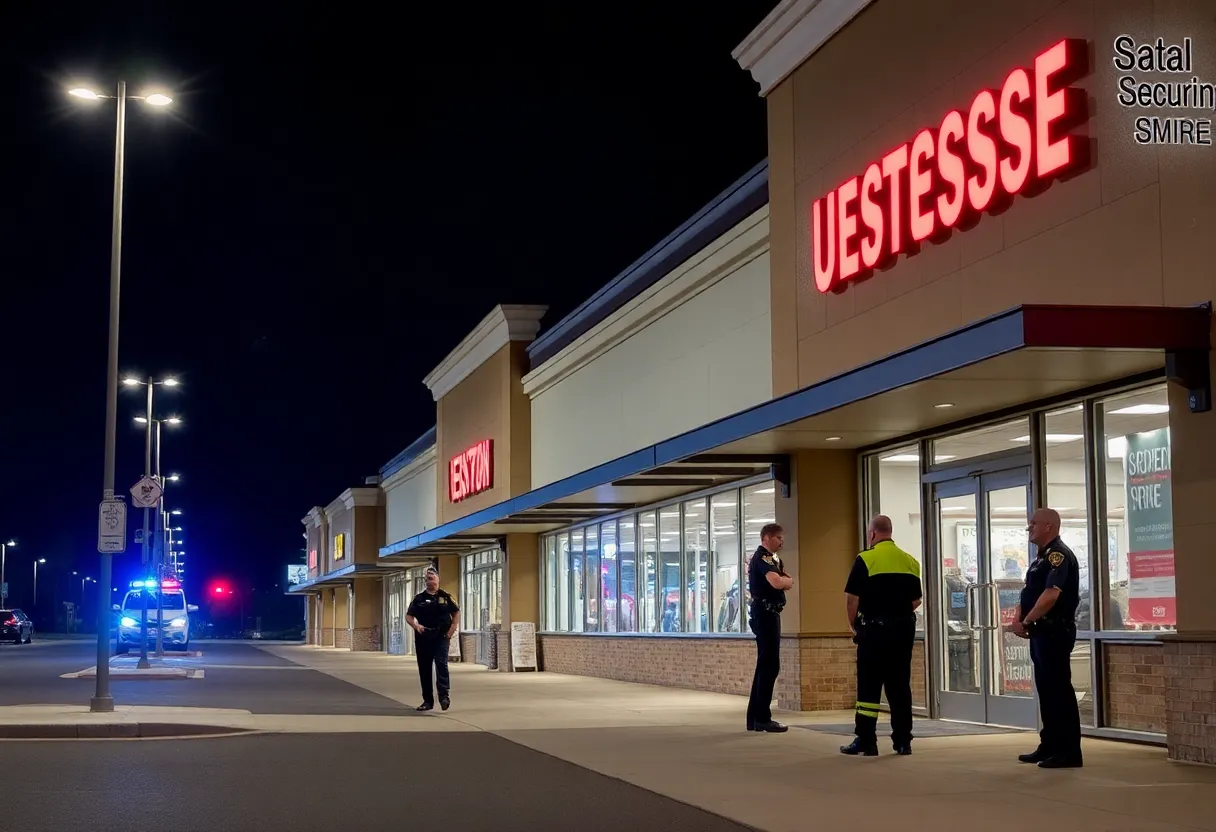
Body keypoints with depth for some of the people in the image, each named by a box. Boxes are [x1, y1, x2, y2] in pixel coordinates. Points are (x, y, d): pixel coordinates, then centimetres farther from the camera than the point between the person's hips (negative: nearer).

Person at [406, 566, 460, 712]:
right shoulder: (419, 598, 6)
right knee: (424, 669, 6)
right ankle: (428, 700, 14)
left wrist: (452, 628, -2)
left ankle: (444, 695, -17)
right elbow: (408, 616, 6)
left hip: (441, 636, -2)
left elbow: (456, 613, 10)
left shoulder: (445, 597, 4)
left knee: (441, 664, -18)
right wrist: (416, 625, -13)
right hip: (423, 637, 2)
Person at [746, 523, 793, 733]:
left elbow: (788, 583, 15)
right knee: (770, 666, -10)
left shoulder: (770, 559, 20)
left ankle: (754, 718, 15)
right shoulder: (763, 558, -13)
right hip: (766, 614, -11)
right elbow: (777, 582, -28)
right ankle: (762, 718, -10)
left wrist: (784, 580, -7)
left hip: (768, 614, 11)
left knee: (764, 665, 12)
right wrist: (786, 579, -7)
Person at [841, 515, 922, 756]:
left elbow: (851, 598, -9)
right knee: (899, 685, 9)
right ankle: (903, 741, 10)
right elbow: (916, 600, 12)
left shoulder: (866, 559, -8)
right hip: (904, 628, 5)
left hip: (874, 629, -5)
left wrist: (853, 625, 5)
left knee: (869, 686, 0)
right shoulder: (910, 561, 8)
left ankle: (866, 741, 0)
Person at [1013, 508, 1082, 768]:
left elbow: (1050, 595, -24)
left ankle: (1068, 752, -6)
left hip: (1055, 632, -10)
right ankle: (1050, 746, 20)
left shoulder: (1059, 555, -14)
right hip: (1041, 632, 10)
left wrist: (1027, 621, -13)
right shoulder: (1042, 557, 18)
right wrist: (1017, 618, 1)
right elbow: (1029, 593, 19)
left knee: (1059, 690, -8)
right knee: (1046, 689, 14)